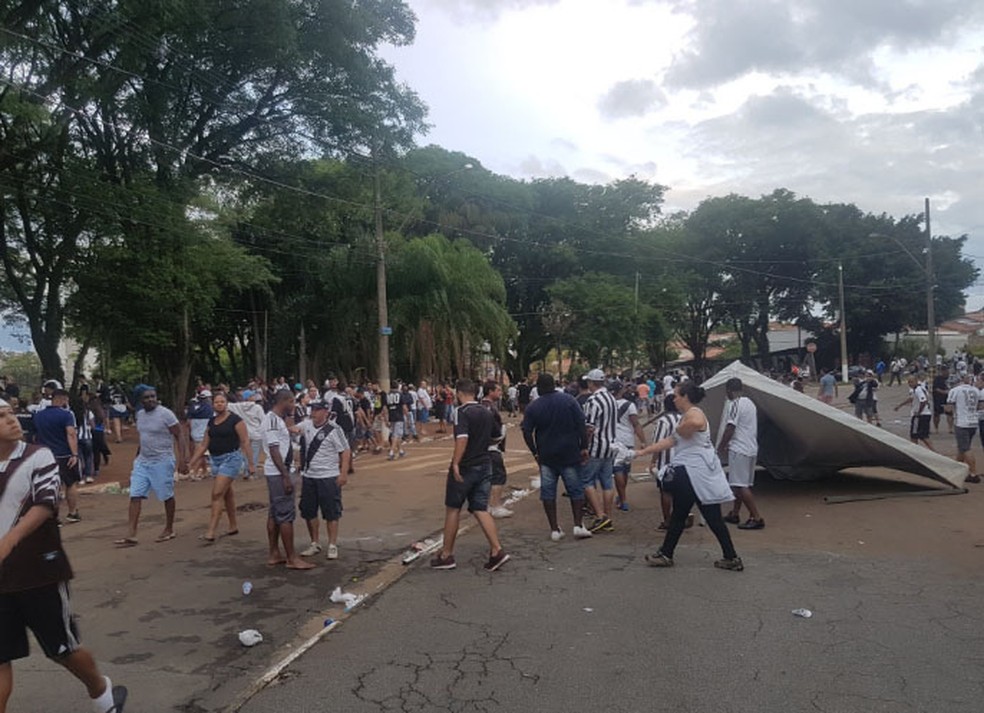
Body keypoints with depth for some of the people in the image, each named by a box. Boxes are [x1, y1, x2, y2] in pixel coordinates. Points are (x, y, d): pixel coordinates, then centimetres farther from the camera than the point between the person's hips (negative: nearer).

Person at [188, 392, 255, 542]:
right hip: (215, 459, 7)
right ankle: (233, 526, 26)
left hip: (231, 458, -7)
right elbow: (203, 445, 15)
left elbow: (245, 442, -11)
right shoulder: (211, 422, 11)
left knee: (217, 494, -13)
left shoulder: (235, 420, -9)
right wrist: (192, 463, 11)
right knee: (226, 494, 15)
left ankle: (211, 531, -12)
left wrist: (250, 463, -14)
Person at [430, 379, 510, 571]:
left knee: (452, 509, 8)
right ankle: (497, 551, -7)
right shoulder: (486, 413, 11)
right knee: (481, 509, 6)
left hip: (465, 467, -6)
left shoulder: (462, 412, -12)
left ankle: (446, 555, 16)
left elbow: (462, 438, -25)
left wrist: (456, 464, -27)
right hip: (484, 465, 6)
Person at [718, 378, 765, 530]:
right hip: (751, 448, 10)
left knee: (740, 485, -8)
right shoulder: (750, 403, 15)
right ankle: (735, 513, 27)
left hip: (739, 450, -10)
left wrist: (721, 447, -6)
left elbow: (730, 428, -18)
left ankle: (757, 518, -9)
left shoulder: (734, 404, -14)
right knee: (741, 483, 17)